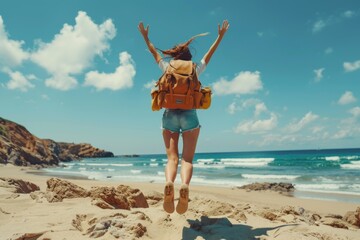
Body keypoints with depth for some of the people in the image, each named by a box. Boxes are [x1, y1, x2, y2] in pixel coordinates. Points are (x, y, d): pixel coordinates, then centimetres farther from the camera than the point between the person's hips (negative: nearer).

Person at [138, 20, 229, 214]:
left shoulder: (167, 69, 12)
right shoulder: (195, 70, 11)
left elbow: (155, 53, 26)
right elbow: (209, 54, 21)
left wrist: (145, 36, 39)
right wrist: (220, 36, 31)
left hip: (170, 115, 1)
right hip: (190, 116, 0)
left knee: (172, 158, -5)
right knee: (187, 158, -5)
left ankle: (169, 183, -34)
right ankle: (185, 186, -33)